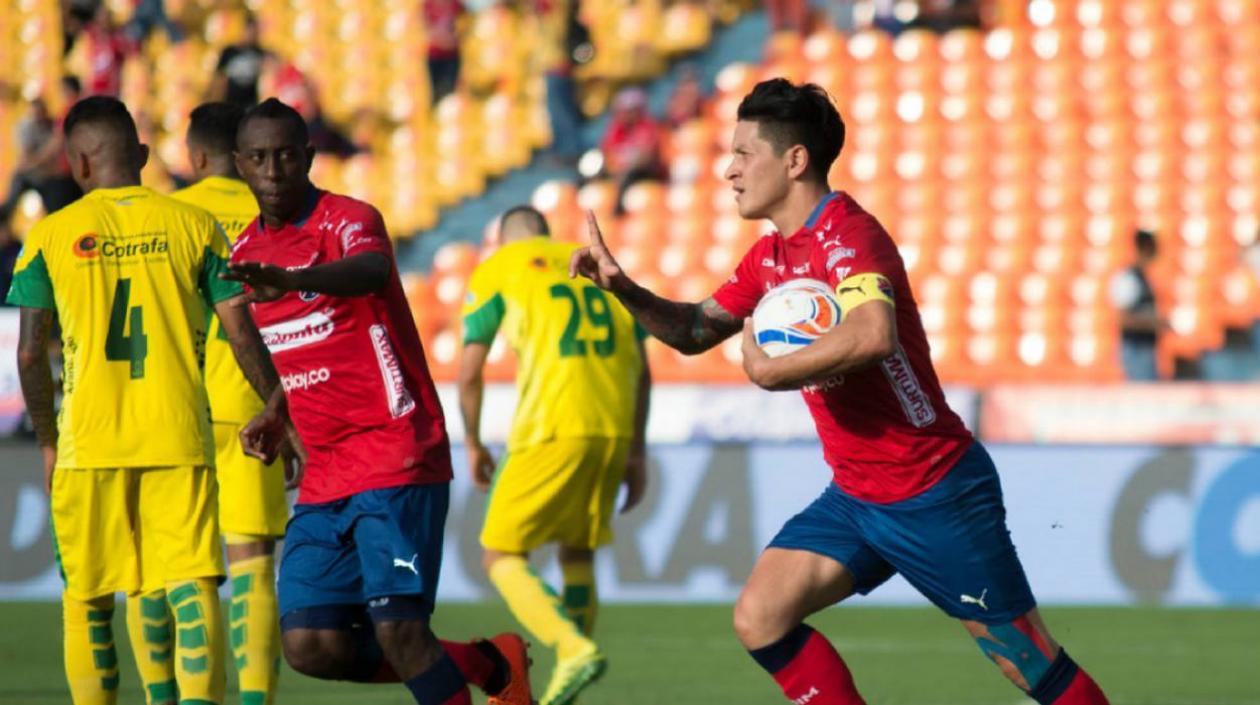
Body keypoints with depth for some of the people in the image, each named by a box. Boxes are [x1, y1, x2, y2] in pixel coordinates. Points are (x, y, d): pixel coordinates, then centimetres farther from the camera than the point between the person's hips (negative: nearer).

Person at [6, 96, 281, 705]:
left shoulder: (50, 236, 3)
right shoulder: (193, 225, 4)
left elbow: (31, 354, 0)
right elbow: (242, 336, 2)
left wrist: (48, 443, 13)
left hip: (88, 443, 0)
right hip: (180, 439, 0)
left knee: (87, 600, 13)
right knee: (192, 588, -5)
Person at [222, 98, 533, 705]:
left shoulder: (347, 221, -10)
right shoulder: (246, 252, 13)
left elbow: (370, 270, -37)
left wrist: (291, 281, -56)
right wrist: (276, 416, 12)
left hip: (398, 464, -7)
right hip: (324, 479, 7)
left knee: (397, 629, -18)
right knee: (310, 647, -3)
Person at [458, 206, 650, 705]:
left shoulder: (496, 271, 11)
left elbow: (469, 372, 6)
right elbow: (641, 369, 18)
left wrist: (472, 444, 20)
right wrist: (636, 452, 22)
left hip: (552, 430, -5)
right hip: (614, 430, 5)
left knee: (501, 557, 3)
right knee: (578, 556, 20)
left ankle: (574, 647, -20)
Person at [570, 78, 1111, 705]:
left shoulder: (848, 234, -20)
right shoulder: (770, 257, 8)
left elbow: (874, 335, -40)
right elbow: (696, 331, 17)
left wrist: (769, 371, -28)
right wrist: (622, 288, -1)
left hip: (935, 494, -9)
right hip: (855, 496, 9)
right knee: (760, 618, -4)